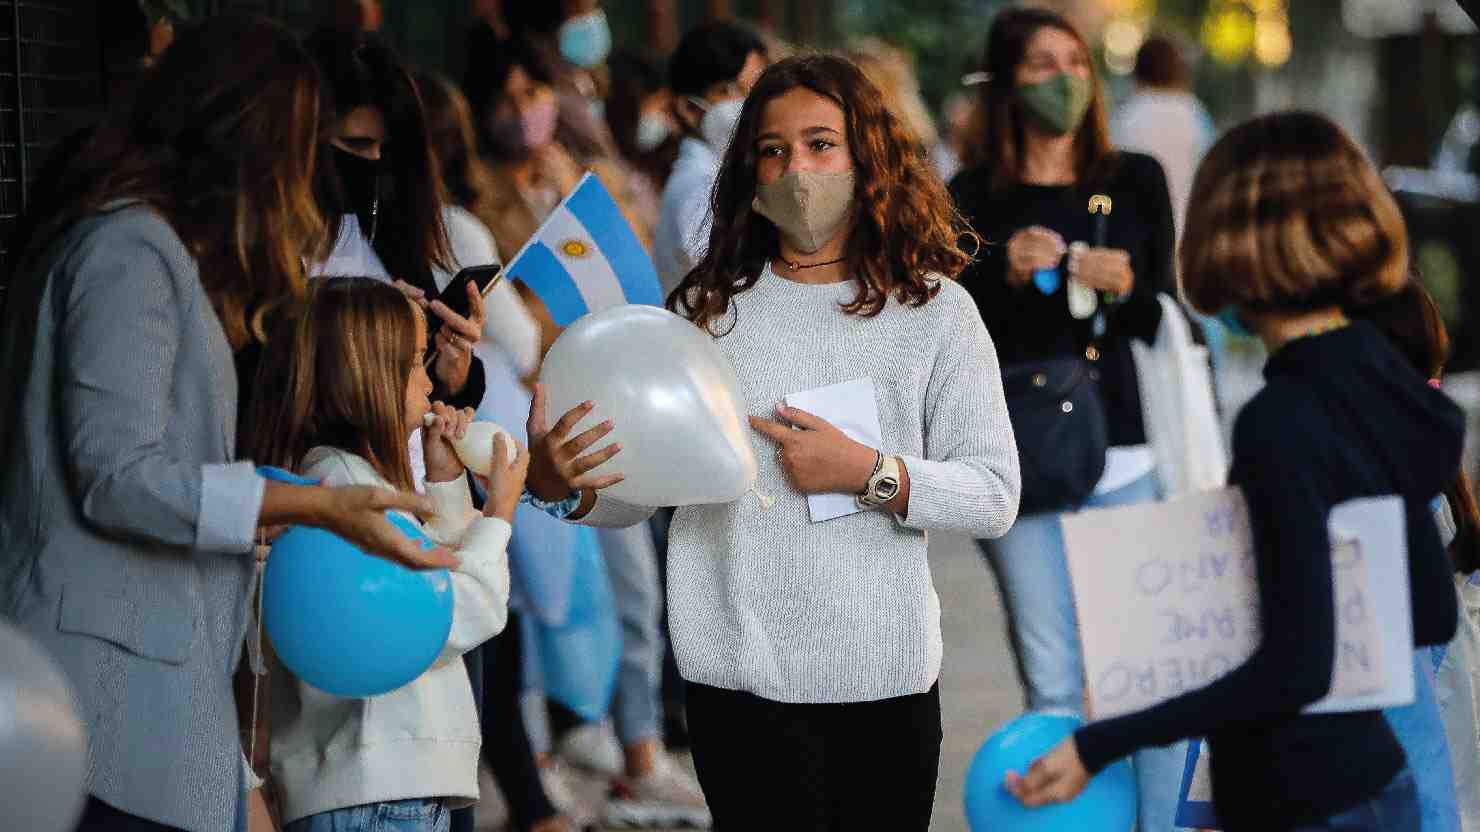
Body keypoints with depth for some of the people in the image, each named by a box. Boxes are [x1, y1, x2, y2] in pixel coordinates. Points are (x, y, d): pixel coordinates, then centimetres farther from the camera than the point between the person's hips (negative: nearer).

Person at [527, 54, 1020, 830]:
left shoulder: (934, 310, 2)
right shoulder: (709, 310, 4)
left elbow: (994, 495, -2)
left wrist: (869, 473, -15)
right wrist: (559, 481, -19)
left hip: (886, 679, 0)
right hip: (741, 678, 0)